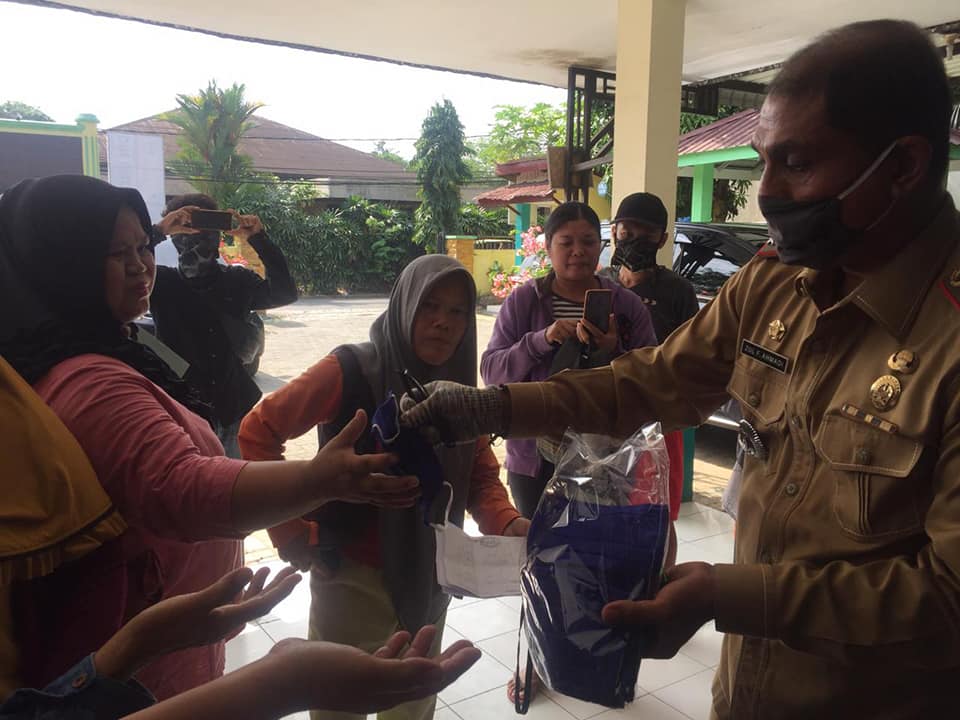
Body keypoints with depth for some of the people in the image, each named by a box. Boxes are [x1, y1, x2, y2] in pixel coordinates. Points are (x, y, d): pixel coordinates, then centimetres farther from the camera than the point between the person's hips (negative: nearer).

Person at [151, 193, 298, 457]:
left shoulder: (238, 280, 6)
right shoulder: (163, 282, 0)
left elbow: (285, 293, -4)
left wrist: (259, 239, -12)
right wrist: (158, 229, -22)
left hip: (233, 407, 2)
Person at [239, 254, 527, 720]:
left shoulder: (458, 387, -1)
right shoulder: (352, 370, -19)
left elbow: (481, 474, 2)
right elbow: (257, 432, -17)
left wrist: (506, 522, -19)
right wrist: (295, 534, -18)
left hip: (431, 582, 5)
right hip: (354, 578, -5)